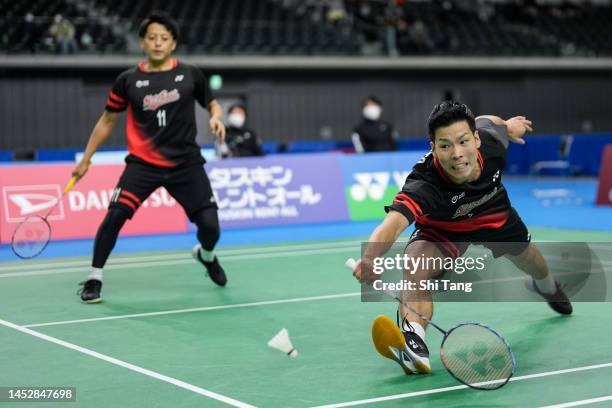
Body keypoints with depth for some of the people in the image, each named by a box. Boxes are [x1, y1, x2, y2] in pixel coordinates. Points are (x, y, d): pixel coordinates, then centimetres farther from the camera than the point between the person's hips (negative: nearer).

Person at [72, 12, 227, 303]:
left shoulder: (190, 75, 0)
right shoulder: (128, 80, -1)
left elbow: (212, 104, 14)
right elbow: (107, 120, 10)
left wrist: (216, 118, -10)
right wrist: (86, 159, 10)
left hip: (186, 163, 1)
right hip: (143, 163, -1)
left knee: (209, 225, -4)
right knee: (115, 215, -19)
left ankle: (206, 255, 35)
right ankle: (94, 278, -1)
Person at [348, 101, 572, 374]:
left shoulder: (491, 142, -36)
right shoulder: (424, 186, -48)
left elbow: (486, 121, -9)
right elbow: (392, 224, -66)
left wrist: (507, 124, 14)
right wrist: (369, 257, -87)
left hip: (493, 212, 4)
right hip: (442, 228, -4)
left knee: (526, 256, 29)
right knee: (416, 262, -36)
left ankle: (547, 287, 66)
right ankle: (413, 343, -46)